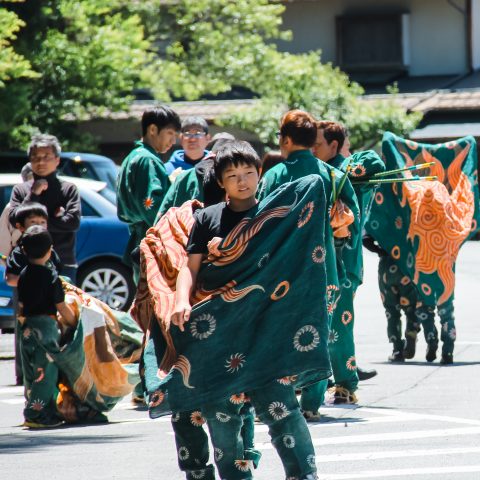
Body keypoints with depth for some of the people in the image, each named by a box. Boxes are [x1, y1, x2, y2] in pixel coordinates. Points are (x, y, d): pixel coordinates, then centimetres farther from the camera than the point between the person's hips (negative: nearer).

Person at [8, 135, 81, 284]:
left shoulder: (69, 189, 5)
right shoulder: (20, 190, 10)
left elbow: (73, 221, -7)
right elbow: (14, 220, -3)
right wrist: (33, 195, -8)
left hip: (63, 264, -1)